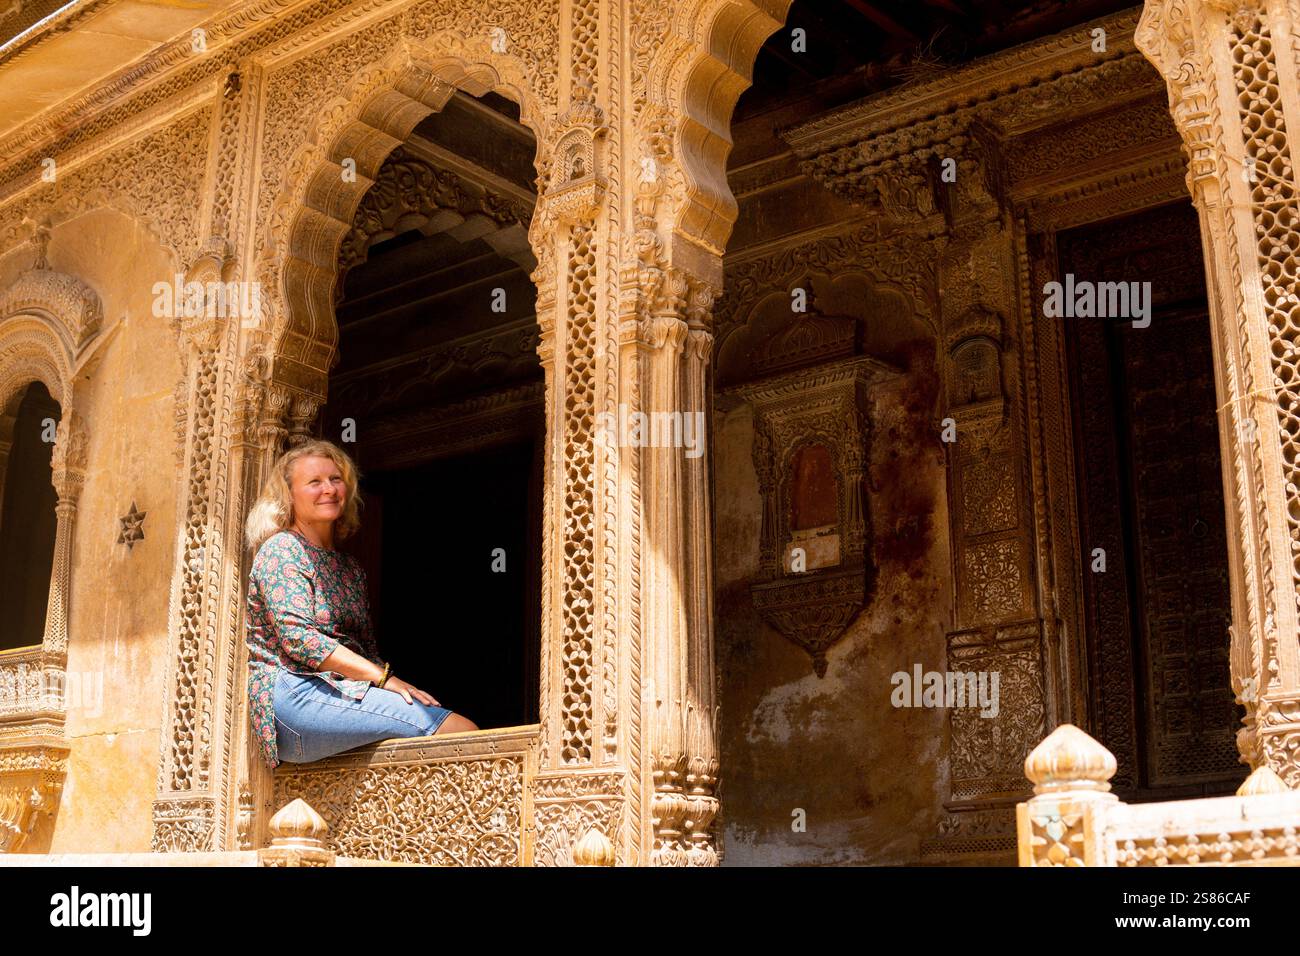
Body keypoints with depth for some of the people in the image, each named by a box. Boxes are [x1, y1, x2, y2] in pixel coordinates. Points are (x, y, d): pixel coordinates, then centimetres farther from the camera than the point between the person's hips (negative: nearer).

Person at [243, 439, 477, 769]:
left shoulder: (350, 567, 24)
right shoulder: (281, 550, 0)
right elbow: (297, 637, -13)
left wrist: (394, 684, -1)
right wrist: (384, 677, -16)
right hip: (293, 697, -7)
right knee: (461, 731, -26)